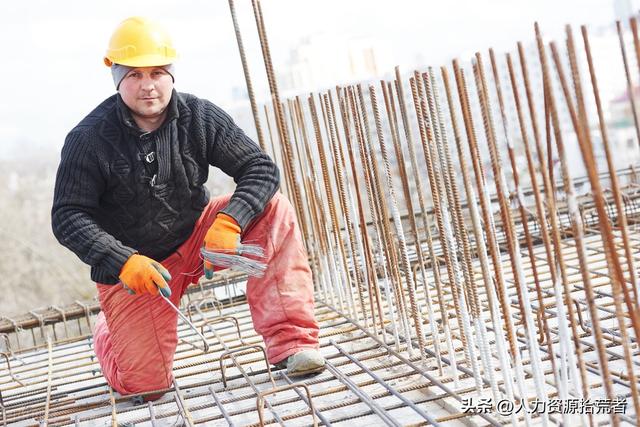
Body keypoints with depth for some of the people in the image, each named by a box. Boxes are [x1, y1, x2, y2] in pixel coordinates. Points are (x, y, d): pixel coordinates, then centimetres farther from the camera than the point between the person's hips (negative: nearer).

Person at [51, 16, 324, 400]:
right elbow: (68, 217, -17)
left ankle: (290, 343, -24)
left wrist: (229, 221, -34)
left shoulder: (200, 117, -12)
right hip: (130, 266, -2)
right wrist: (124, 261, -32)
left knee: (272, 208, -22)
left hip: (196, 239, 2)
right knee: (145, 386, -2)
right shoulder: (89, 139, -17)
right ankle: (109, 330, 35)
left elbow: (261, 169, -16)